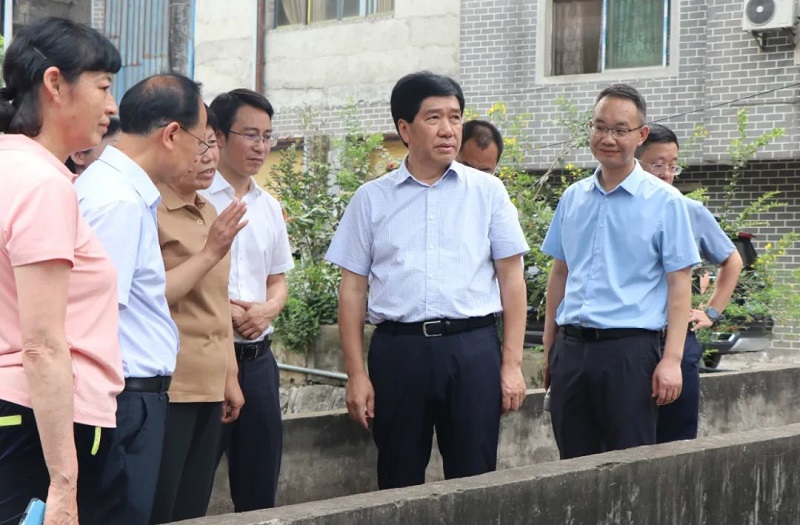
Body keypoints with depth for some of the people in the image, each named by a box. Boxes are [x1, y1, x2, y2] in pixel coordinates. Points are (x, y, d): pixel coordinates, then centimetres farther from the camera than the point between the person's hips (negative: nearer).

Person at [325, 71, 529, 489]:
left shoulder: (487, 191, 7)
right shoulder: (372, 199, 7)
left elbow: (511, 278, 6)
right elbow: (353, 288, 7)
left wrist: (512, 364, -1)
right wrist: (356, 374, 1)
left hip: (473, 348, 0)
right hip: (398, 348, 0)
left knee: (474, 480, 3)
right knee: (399, 483, 7)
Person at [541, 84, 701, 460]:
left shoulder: (665, 202, -3)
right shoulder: (573, 198, 12)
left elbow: (679, 284, -5)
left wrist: (671, 360, -13)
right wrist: (549, 349, 15)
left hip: (629, 348, -5)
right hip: (570, 347, 5)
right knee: (574, 467, 10)